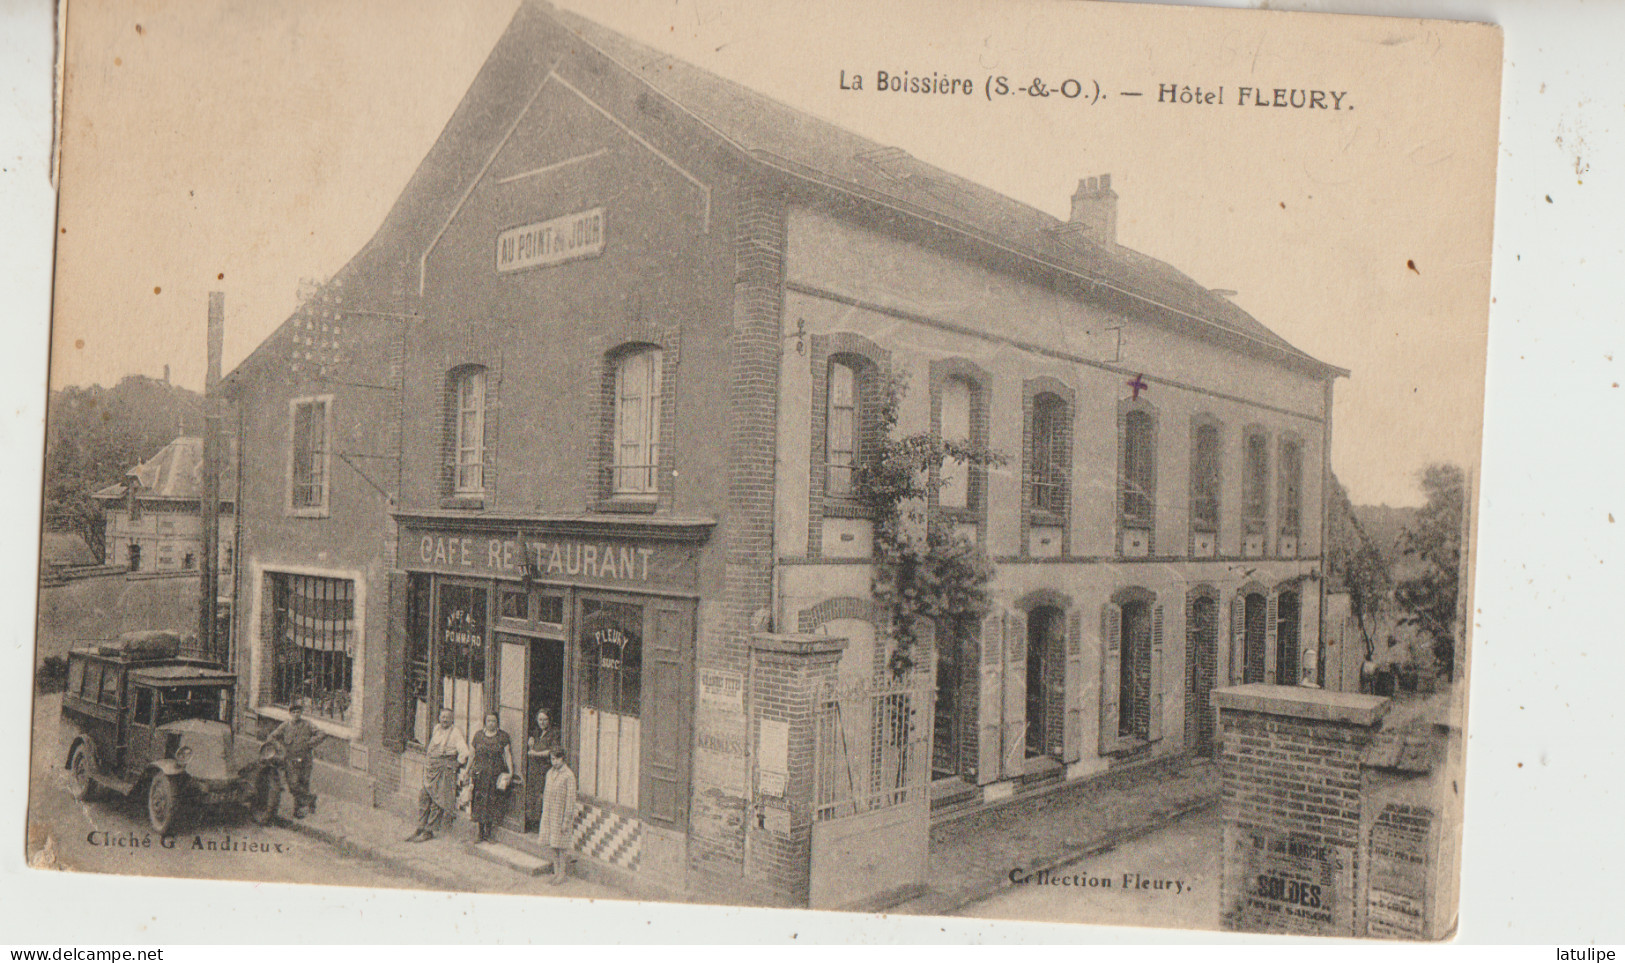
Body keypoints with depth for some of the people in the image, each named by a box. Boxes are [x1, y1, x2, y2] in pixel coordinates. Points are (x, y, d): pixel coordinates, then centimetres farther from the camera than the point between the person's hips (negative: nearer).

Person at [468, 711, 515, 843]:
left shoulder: (503, 736, 4)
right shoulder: (478, 735, 8)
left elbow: (508, 755, 1)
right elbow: (472, 754, 12)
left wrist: (511, 773, -7)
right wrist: (469, 773, 8)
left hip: (497, 775, -2)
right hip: (480, 774, 2)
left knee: (493, 804, -3)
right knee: (480, 803, 0)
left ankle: (490, 834, 4)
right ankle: (482, 834, 8)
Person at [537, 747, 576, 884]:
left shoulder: (569, 776, -14)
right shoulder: (550, 773, 8)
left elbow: (570, 799, -14)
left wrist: (566, 821, -16)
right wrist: (544, 815, 17)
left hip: (561, 815, -7)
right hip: (549, 814, 7)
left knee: (559, 845, -3)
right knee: (552, 844, 9)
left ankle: (561, 874, 7)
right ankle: (556, 871, 18)